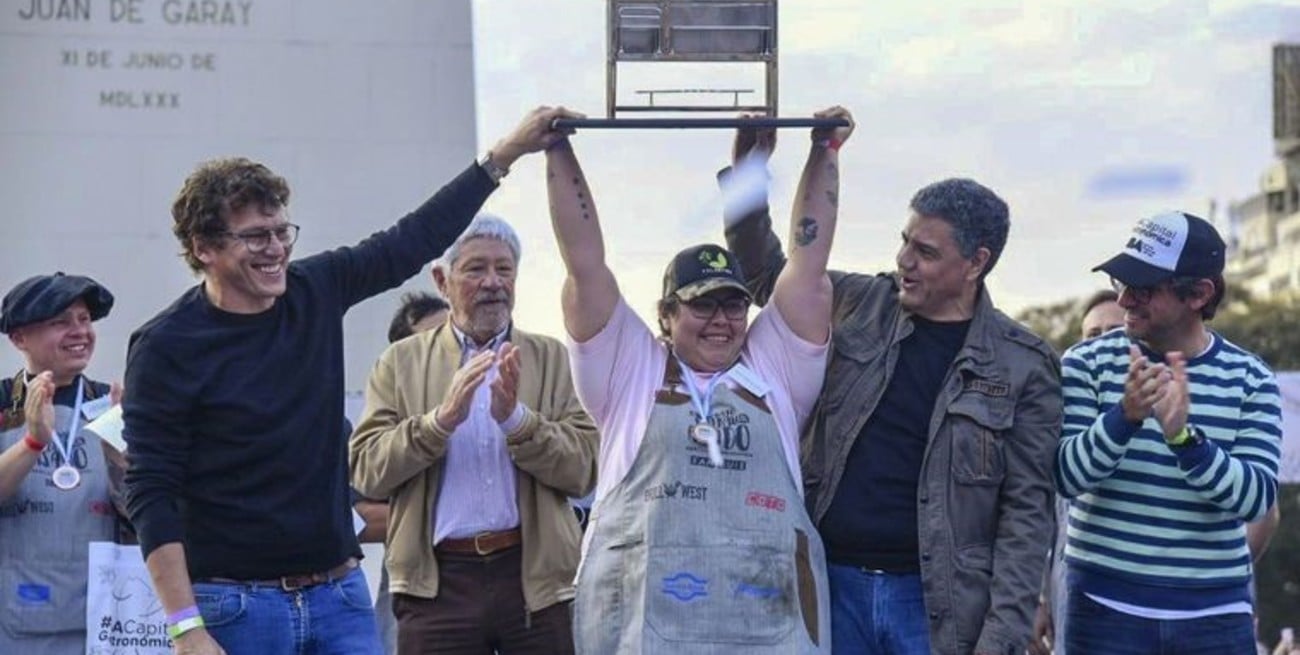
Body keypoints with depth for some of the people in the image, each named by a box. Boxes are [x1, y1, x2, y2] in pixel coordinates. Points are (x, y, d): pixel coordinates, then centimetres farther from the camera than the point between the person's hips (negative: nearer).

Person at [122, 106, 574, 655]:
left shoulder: (315, 292, 5)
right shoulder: (165, 347, -9)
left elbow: (412, 241, 17)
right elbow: (152, 498, -12)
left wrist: (506, 153, 16)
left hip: (340, 595, 5)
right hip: (234, 605, -5)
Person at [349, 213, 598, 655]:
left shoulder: (552, 359, 11)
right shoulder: (401, 362, 10)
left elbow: (584, 470, 0)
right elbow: (366, 471, -1)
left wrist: (516, 417, -14)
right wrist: (441, 418, -14)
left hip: (537, 576, 1)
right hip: (438, 581, 0)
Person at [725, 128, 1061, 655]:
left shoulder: (1023, 367, -4)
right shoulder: (859, 305, 6)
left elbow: (1026, 510, -5)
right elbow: (765, 273, 20)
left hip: (938, 605, -3)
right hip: (828, 586, 3)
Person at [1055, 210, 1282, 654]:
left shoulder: (1250, 380, 0)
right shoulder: (1087, 364, -1)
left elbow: (1258, 497, -10)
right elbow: (1065, 477, -10)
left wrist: (1183, 437, -26)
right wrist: (1125, 417, -27)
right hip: (1106, 609, -1)